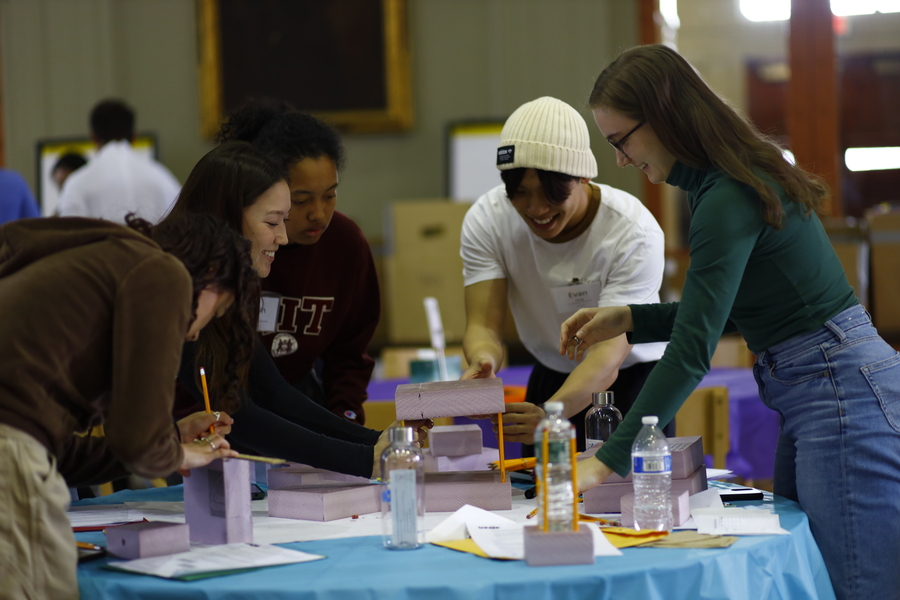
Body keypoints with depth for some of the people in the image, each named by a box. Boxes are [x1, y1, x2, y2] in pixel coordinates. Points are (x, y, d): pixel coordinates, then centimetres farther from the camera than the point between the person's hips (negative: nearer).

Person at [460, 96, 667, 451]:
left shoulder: (633, 232, -29)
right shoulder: (486, 220, -17)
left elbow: (610, 353, -37)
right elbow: (483, 324, -24)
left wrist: (551, 414, -56)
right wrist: (482, 362, -50)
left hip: (633, 380, -3)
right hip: (551, 379, 3)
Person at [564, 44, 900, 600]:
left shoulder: (730, 199, -19)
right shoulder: (712, 184, 11)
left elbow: (692, 352, -23)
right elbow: (728, 312, 23)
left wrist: (607, 462, -21)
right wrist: (626, 318, 13)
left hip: (841, 395, -11)